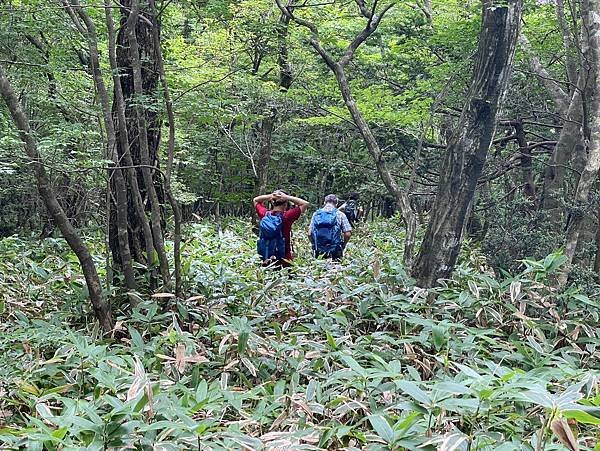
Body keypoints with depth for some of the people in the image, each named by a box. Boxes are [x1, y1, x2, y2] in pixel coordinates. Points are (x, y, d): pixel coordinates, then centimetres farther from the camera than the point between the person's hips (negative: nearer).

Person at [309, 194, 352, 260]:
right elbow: (348, 234, -6)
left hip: (318, 252, 3)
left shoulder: (316, 214, 6)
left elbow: (310, 233, 5)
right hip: (335, 252, -3)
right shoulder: (340, 215, -2)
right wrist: (342, 246, 9)